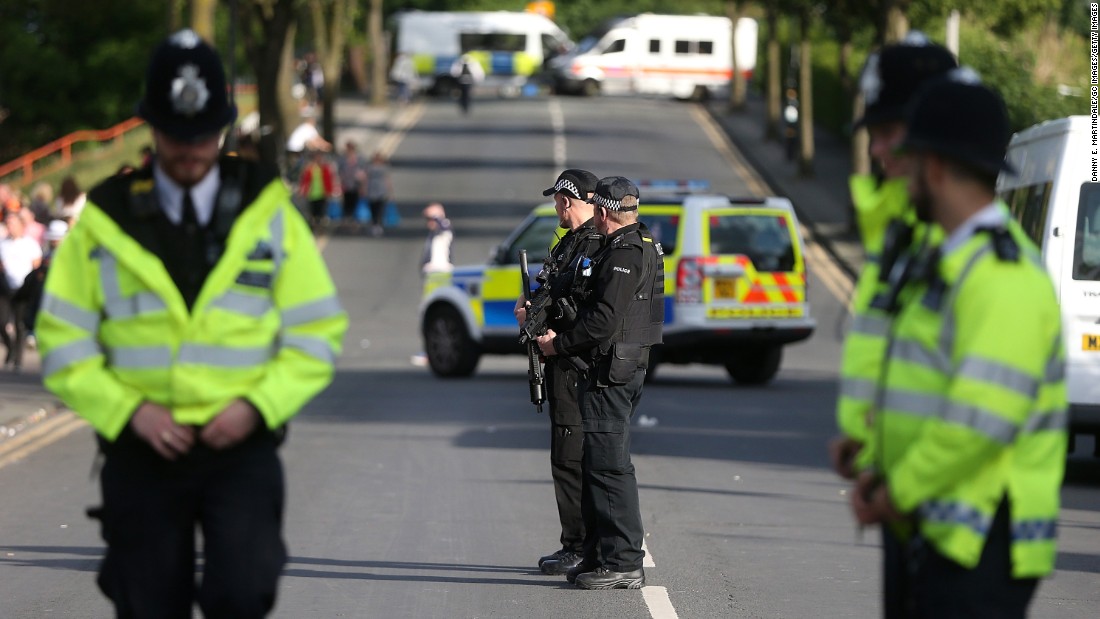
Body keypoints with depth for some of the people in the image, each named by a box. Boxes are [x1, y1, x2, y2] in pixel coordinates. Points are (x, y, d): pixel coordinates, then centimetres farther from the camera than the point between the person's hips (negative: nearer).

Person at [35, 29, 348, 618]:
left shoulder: (269, 215, 4)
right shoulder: (105, 221, 2)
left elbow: (317, 334, 5)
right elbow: (62, 344, 2)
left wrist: (258, 405, -10)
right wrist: (128, 410, -12)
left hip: (241, 446, -1)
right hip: (141, 453, 1)